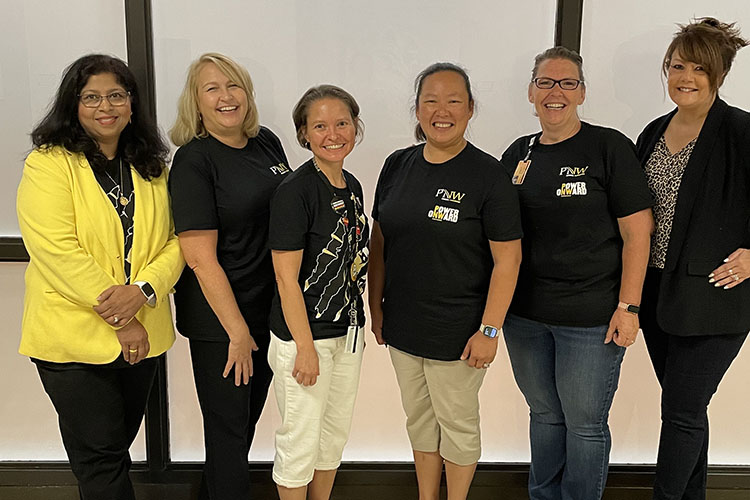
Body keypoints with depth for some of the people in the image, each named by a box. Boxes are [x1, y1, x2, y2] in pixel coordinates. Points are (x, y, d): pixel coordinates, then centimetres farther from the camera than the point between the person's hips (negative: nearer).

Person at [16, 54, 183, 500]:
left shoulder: (152, 166, 8)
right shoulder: (49, 163, -9)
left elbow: (175, 240, 2)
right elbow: (57, 251, -18)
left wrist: (143, 289, -17)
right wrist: (119, 321, -18)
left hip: (142, 337, 5)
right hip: (74, 337, -5)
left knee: (120, 442, 20)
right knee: (100, 456, 4)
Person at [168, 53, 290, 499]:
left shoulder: (267, 142, 3)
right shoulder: (193, 161, -16)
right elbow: (201, 258, -18)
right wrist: (237, 331, -17)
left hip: (270, 309, 7)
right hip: (218, 319, -7)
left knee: (251, 415, 22)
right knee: (228, 428, 8)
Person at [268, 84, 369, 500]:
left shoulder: (352, 187, 6)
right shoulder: (294, 191, -17)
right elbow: (286, 278, -18)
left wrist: (359, 325, 14)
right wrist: (305, 347, -18)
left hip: (347, 330, 8)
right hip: (303, 333, -7)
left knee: (336, 432, 20)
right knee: (301, 439, 7)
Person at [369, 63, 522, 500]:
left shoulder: (488, 176, -13)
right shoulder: (398, 166, 2)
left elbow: (508, 258, -14)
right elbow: (380, 241, 9)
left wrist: (489, 331, -16)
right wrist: (376, 305, 8)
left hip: (456, 332, -5)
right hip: (402, 325, 5)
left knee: (457, 422, 13)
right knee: (419, 417, 20)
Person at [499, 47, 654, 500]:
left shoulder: (609, 147, -6)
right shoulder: (519, 154, 8)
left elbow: (637, 231, -8)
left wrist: (629, 306, -13)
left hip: (591, 317, -4)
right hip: (525, 313, 5)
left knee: (585, 424, 7)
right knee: (544, 413, 19)